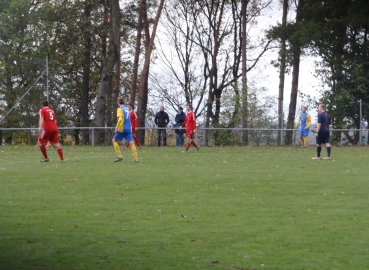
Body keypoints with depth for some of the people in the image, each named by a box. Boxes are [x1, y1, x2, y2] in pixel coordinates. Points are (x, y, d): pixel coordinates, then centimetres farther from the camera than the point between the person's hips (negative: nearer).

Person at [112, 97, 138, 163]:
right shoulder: (127, 108, 15)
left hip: (122, 129, -6)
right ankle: (135, 159, -9)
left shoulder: (119, 109, -7)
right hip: (128, 129, 6)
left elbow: (120, 119, -20)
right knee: (131, 142, 1)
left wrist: (116, 128, -17)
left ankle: (119, 156, 3)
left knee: (114, 140, 10)